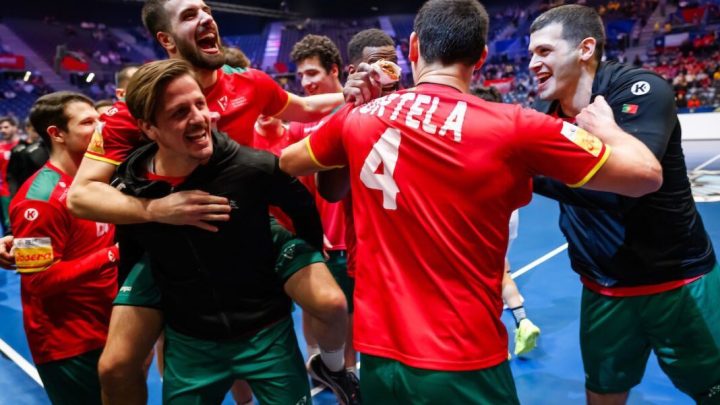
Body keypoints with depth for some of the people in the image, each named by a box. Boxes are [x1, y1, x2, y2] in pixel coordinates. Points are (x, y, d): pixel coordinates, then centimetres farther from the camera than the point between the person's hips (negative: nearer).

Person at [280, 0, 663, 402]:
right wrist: (605, 127, 13)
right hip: (465, 366, -3)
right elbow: (646, 174, -6)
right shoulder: (514, 126, -15)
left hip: (376, 355, 4)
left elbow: (284, 163, 14)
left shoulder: (357, 118, -5)